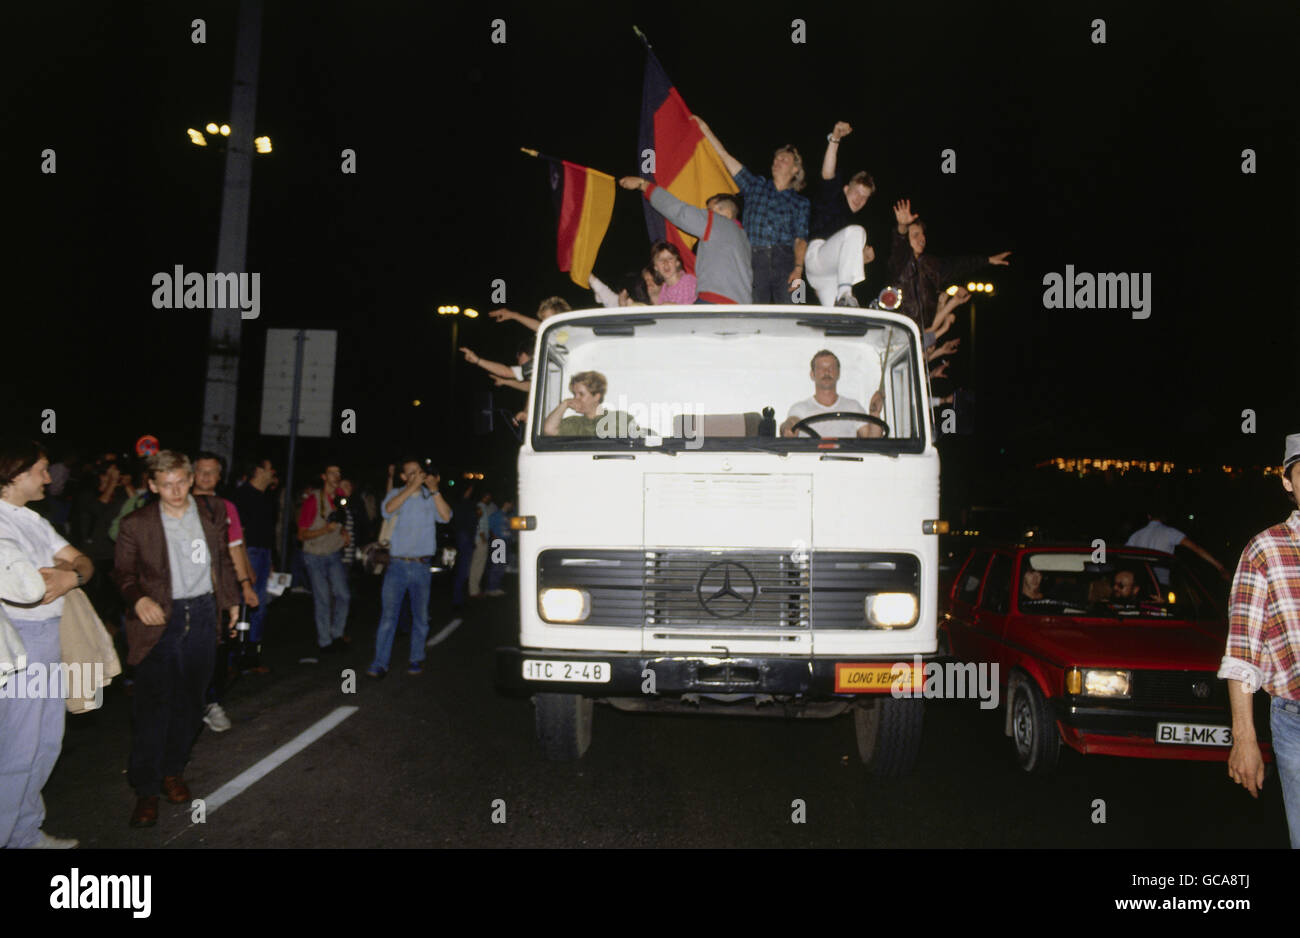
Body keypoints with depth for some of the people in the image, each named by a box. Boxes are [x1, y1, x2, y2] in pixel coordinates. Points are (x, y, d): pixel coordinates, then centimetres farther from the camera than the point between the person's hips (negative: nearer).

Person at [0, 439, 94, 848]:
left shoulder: (33, 520, 16)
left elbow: (83, 562, 11)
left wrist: (69, 574, -11)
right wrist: (68, 574, -11)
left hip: (51, 641, 9)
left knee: (46, 745, 17)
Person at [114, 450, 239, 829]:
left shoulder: (213, 512, 2)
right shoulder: (136, 524, -6)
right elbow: (123, 572, 2)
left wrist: (232, 600, 13)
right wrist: (138, 599, -16)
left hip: (202, 616, 3)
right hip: (160, 620, -3)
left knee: (189, 702, 12)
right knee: (152, 706, -3)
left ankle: (173, 770, 30)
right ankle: (146, 790, 9)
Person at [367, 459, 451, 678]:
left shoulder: (431, 497, 8)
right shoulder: (396, 494, 9)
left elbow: (446, 517, -8)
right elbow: (388, 509, -14)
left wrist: (434, 490, -12)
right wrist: (413, 487, -16)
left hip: (421, 567, 1)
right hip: (397, 564, -1)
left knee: (420, 617, 7)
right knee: (388, 615, -5)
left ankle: (416, 660, 19)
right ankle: (380, 663, -1)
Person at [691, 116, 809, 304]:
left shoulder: (800, 202, 15)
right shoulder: (755, 186, 18)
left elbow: (800, 239, 4)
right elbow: (725, 157, 17)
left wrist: (798, 268, -10)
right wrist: (706, 130, 15)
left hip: (784, 260, 0)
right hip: (754, 259, 1)